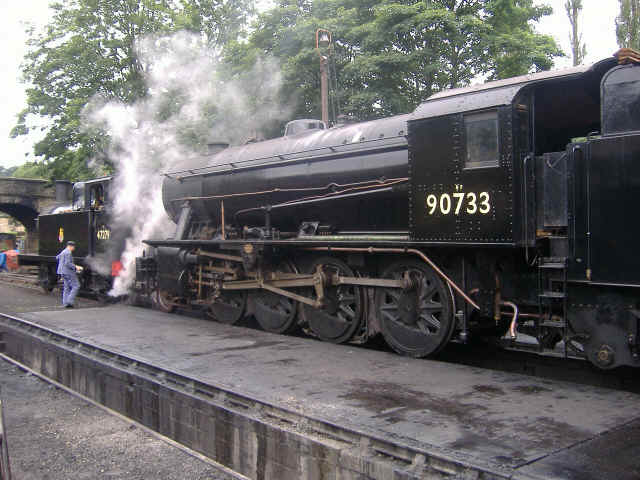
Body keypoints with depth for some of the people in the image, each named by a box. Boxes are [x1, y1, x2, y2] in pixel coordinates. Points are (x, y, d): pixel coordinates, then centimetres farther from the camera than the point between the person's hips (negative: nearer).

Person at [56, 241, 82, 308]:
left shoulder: (63, 252, 17)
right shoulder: (68, 253, -15)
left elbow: (57, 257, 36)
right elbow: (67, 263, -23)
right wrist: (75, 267, -19)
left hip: (63, 272, 10)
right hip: (68, 272, -10)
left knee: (66, 288, 10)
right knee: (76, 286, -7)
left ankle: (65, 303, 8)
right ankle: (69, 301, -12)